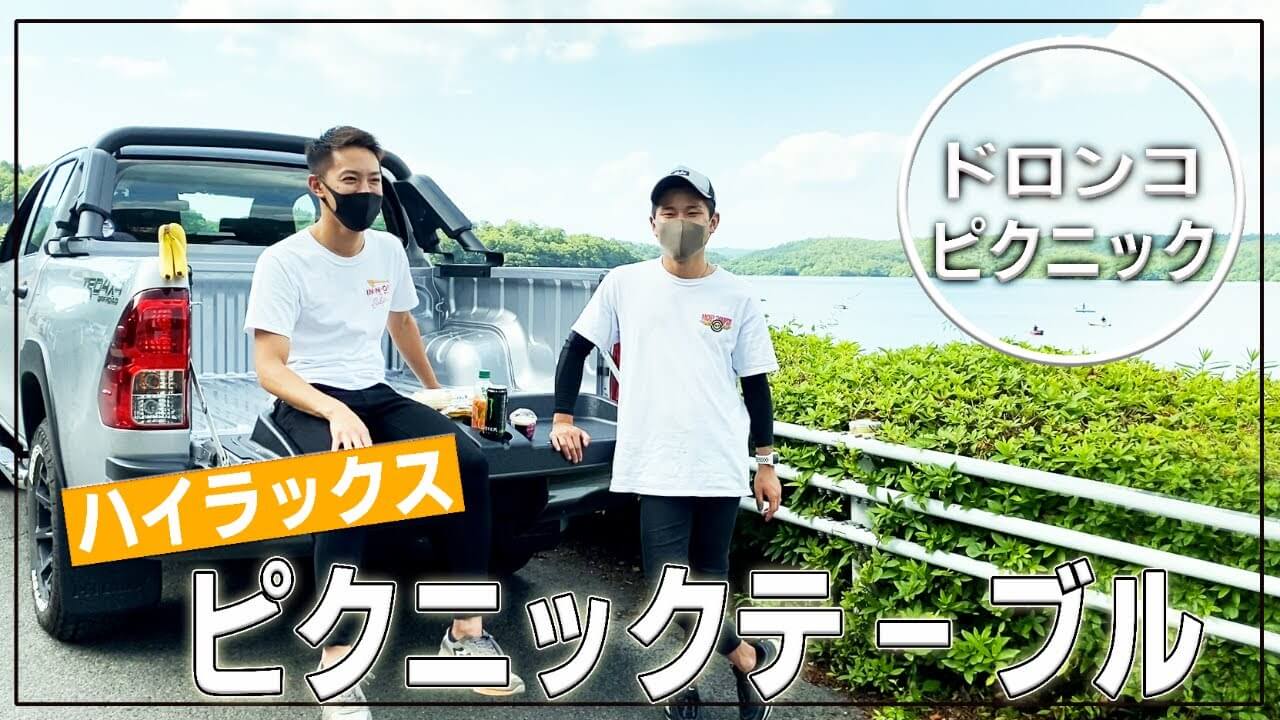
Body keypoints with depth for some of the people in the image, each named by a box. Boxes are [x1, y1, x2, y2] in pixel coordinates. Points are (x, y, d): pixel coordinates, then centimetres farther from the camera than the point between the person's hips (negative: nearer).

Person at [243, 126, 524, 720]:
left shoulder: (389, 249, 8)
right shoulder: (283, 261, -10)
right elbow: (268, 368, -16)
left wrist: (435, 390, 33)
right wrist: (336, 412, -33)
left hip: (375, 395, 6)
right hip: (306, 402, -5)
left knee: (469, 460, -20)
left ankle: (467, 631, -12)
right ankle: (337, 664, -33)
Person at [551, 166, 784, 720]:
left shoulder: (737, 297, 4)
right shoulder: (624, 284, 3)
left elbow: (755, 384, 8)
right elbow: (576, 347, 12)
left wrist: (767, 464, 7)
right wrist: (563, 418, 7)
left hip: (721, 464, 0)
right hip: (655, 464, 0)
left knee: (710, 580, 6)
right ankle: (751, 656, 14)